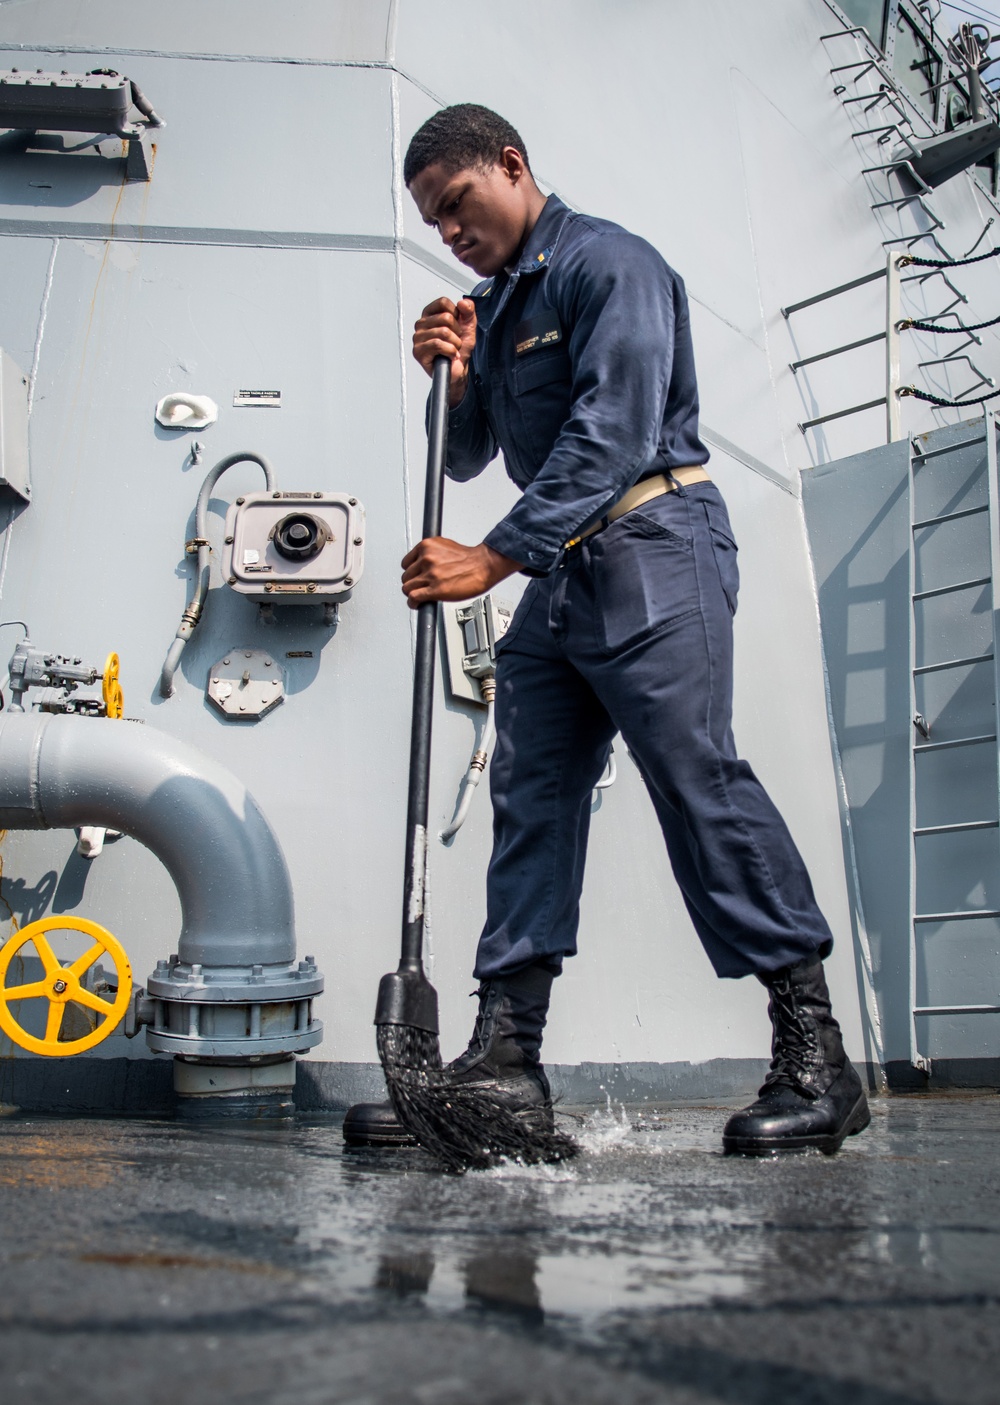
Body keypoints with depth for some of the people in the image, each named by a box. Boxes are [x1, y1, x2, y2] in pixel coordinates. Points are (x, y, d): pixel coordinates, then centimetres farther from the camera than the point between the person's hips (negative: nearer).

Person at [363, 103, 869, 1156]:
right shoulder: (492, 305, 23)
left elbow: (612, 436, -18)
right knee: (529, 793, 0)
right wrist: (453, 377, 4)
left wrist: (494, 557, -24)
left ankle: (816, 1058, -8)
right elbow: (464, 459, 24)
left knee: (698, 778, -16)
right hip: (560, 574, 8)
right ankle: (506, 1056, 3)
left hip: (651, 549, -8)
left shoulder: (607, 263, -4)